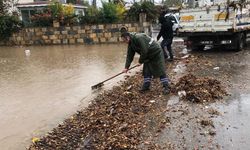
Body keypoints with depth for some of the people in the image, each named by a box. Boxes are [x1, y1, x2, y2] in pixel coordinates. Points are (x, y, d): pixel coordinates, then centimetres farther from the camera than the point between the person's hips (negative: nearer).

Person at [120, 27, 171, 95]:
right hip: (148, 56, 9)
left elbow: (144, 51, -29)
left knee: (161, 71, -6)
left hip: (156, 53, -9)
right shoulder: (130, 43, 0)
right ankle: (146, 86, 18)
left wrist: (140, 61, -15)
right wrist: (126, 67, -3)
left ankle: (166, 87, 2)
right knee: (146, 71, 7)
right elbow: (129, 56, 2)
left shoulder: (138, 38, -30)